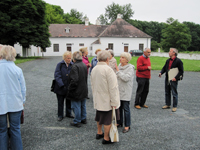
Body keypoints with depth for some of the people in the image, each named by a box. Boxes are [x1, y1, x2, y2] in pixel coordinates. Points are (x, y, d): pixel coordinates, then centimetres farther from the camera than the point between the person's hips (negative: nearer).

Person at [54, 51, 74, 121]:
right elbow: (57, 75, -13)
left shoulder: (72, 65, -3)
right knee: (60, 102, 11)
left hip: (69, 88, 2)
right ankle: (60, 115, 25)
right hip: (61, 87, -2)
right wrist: (61, 85, -21)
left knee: (69, 101, 16)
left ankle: (68, 113, 34)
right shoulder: (60, 65, -8)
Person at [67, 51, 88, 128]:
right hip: (84, 90, 8)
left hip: (77, 91, -8)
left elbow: (74, 80, -28)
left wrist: (70, 89, -16)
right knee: (83, 105, 21)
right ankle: (83, 119, 34)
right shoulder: (84, 65, 5)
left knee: (76, 106, 4)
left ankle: (77, 122, 16)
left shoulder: (75, 66, -22)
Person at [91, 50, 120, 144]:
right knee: (108, 119, 5)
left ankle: (99, 133, 39)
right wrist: (114, 102, -16)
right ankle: (106, 138, 17)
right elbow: (113, 88, -22)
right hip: (107, 100, -8)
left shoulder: (94, 69, 4)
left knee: (99, 117, 22)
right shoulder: (108, 69, -20)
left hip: (98, 99, 8)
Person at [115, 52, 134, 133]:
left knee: (126, 108, 1)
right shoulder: (119, 66, 7)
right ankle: (119, 122, 31)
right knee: (118, 107, 15)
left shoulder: (130, 68, -12)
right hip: (118, 91, 6)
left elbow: (126, 78, -25)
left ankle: (127, 126, 14)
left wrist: (118, 71, -21)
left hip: (125, 92, -6)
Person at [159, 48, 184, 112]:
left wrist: (176, 78, -21)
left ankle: (175, 106, 12)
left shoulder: (178, 61, -10)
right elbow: (164, 68, 17)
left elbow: (181, 71, -11)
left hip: (173, 80, -7)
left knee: (174, 93, 1)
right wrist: (161, 73, -2)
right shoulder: (168, 60, 11)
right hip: (167, 79, 7)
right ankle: (167, 104, 27)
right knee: (167, 92, 14)